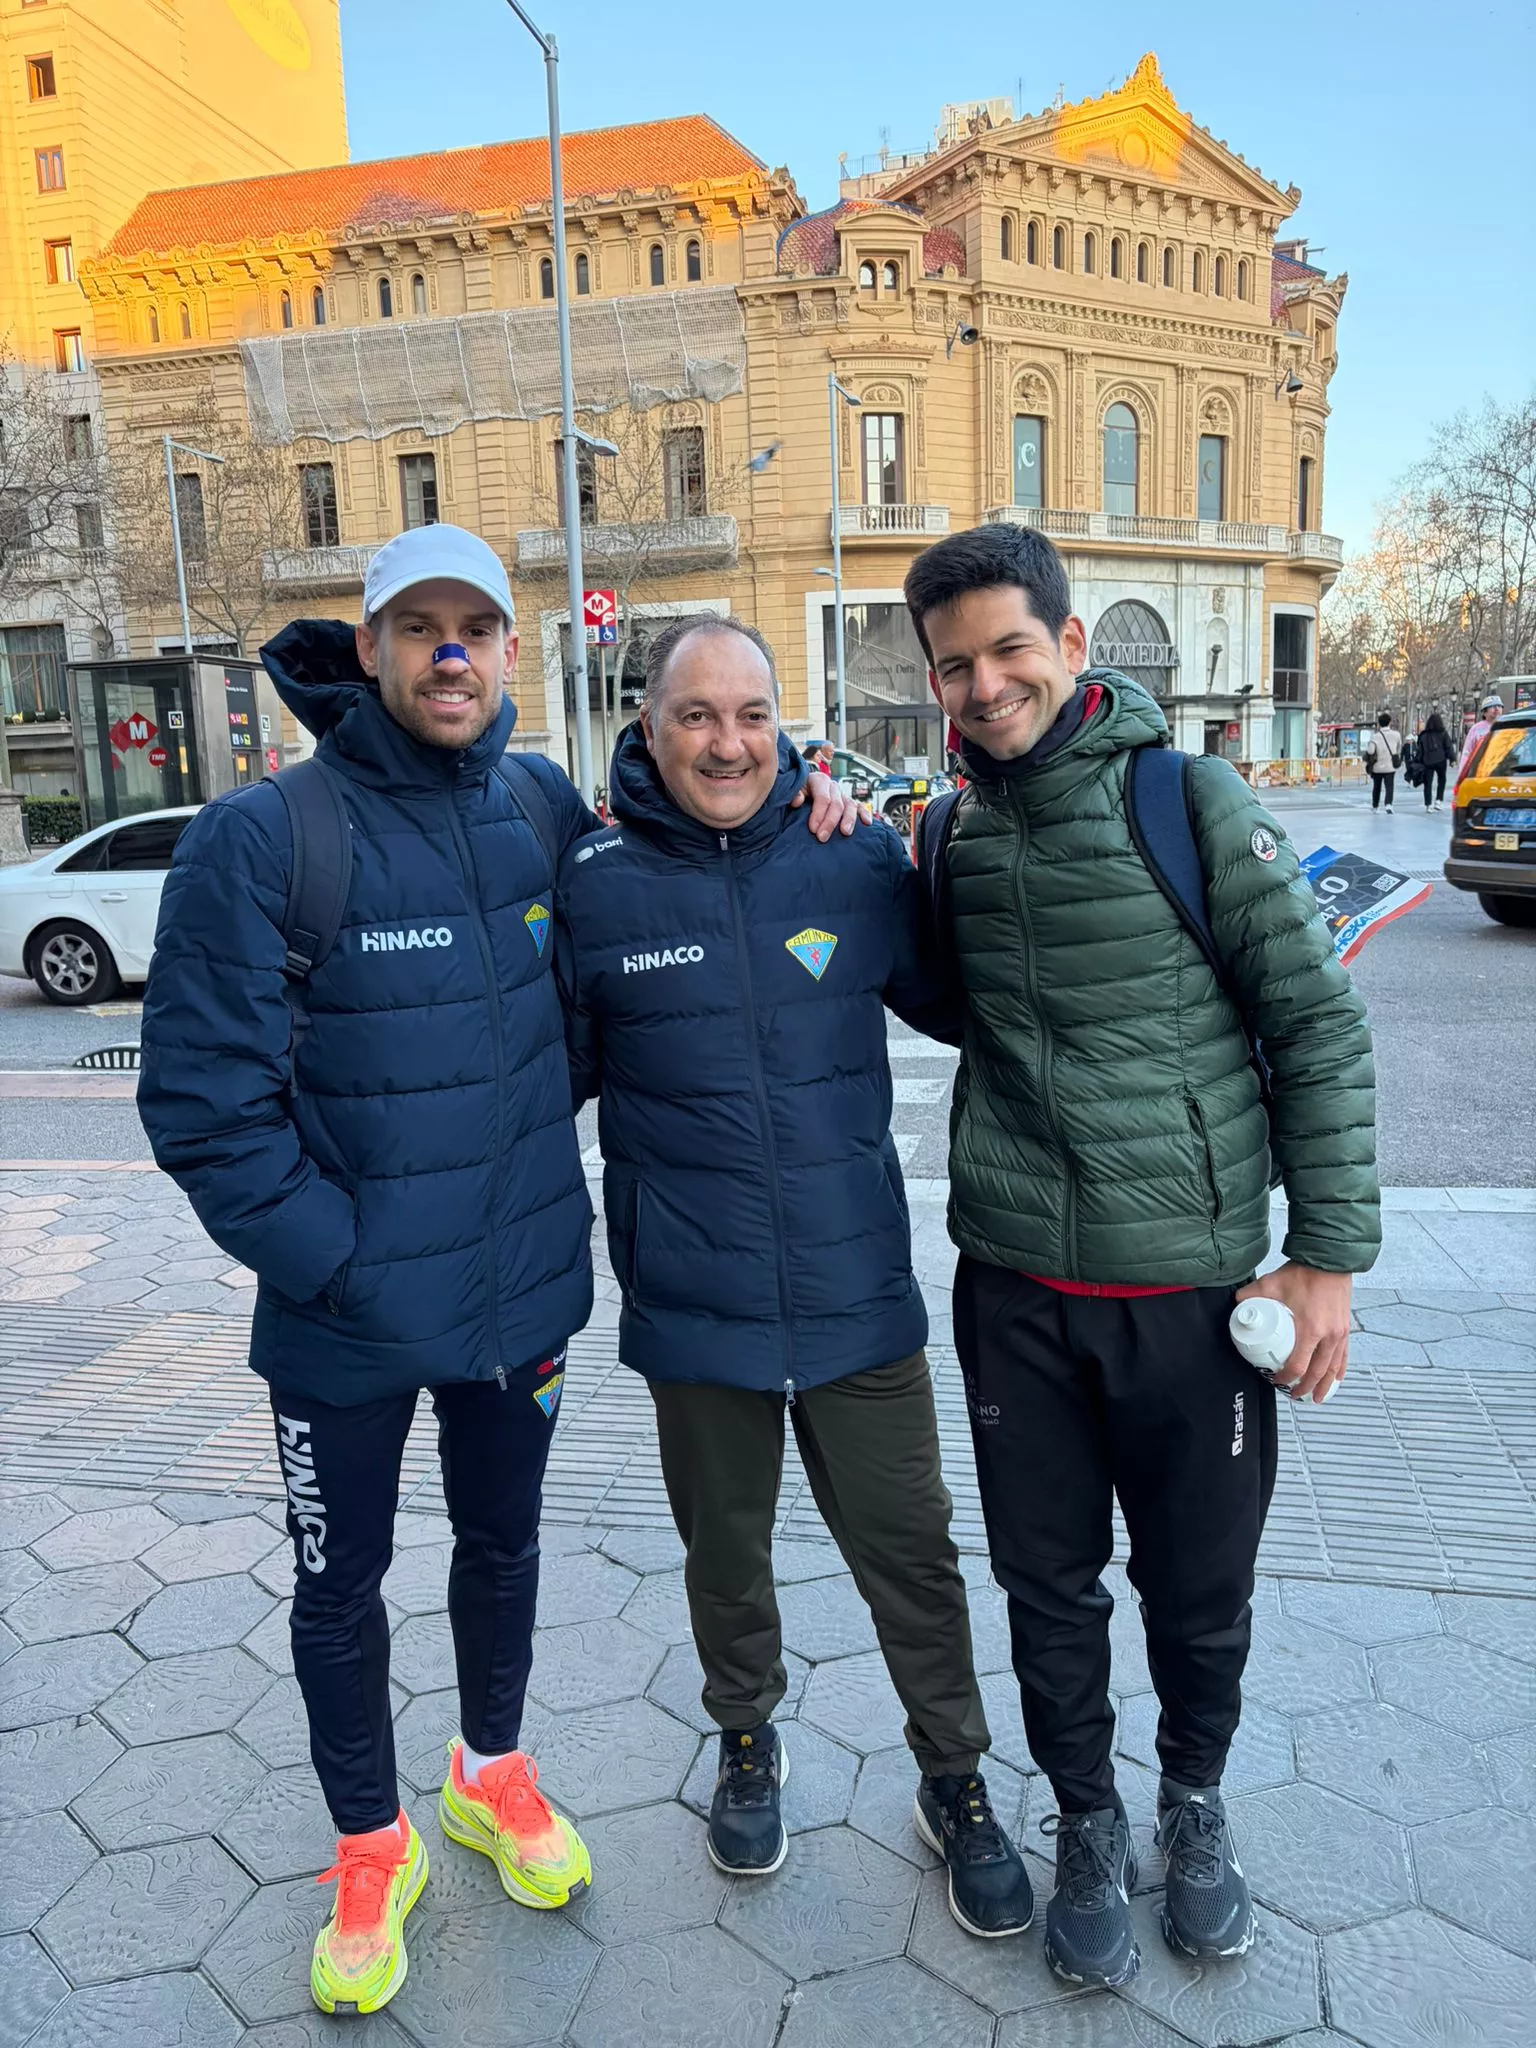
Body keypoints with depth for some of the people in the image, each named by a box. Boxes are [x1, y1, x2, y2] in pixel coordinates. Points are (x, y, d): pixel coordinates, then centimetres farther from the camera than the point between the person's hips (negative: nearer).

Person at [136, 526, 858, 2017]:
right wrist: (337, 1260, -17)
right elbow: (202, 1099, -16)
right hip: (346, 1324, -3)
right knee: (339, 1588, 17)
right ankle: (372, 1849, 43)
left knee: (502, 1546, 23)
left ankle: (492, 1775, 51)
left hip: (523, 1284, 4)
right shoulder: (261, 841, -17)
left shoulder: (542, 811, -4)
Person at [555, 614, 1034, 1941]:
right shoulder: (594, 888, -7)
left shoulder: (858, 862, -5)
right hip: (694, 1305, 0)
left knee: (909, 1551, 13)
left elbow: (958, 1003, 9)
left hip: (855, 1291, 0)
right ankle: (748, 1739, 51)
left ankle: (955, 1781, 40)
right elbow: (555, 1073, 3)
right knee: (724, 1549, 22)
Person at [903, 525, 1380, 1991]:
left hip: (1193, 1283, -2)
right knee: (1048, 1581, 15)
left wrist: (1330, 1252, -9)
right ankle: (1087, 1823, 40)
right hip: (1015, 1285, 3)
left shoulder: (1190, 799, -8)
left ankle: (1194, 1800, 44)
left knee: (1200, 1586, 15)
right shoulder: (953, 833, 4)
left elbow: (1318, 1025, -6)